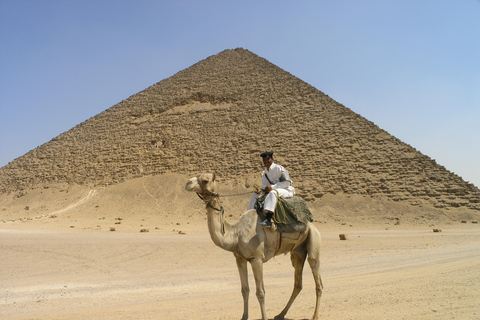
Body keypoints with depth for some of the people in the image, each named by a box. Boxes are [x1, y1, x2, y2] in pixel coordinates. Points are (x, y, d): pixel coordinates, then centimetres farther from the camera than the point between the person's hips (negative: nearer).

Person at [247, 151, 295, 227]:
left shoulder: (279, 168, -12)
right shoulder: (264, 172, 10)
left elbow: (287, 183, -17)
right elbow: (265, 186, 9)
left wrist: (272, 187, -23)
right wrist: (260, 189, -16)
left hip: (286, 191, -8)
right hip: (273, 190, 8)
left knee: (273, 192, -40)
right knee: (255, 196, -2)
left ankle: (268, 220, -49)